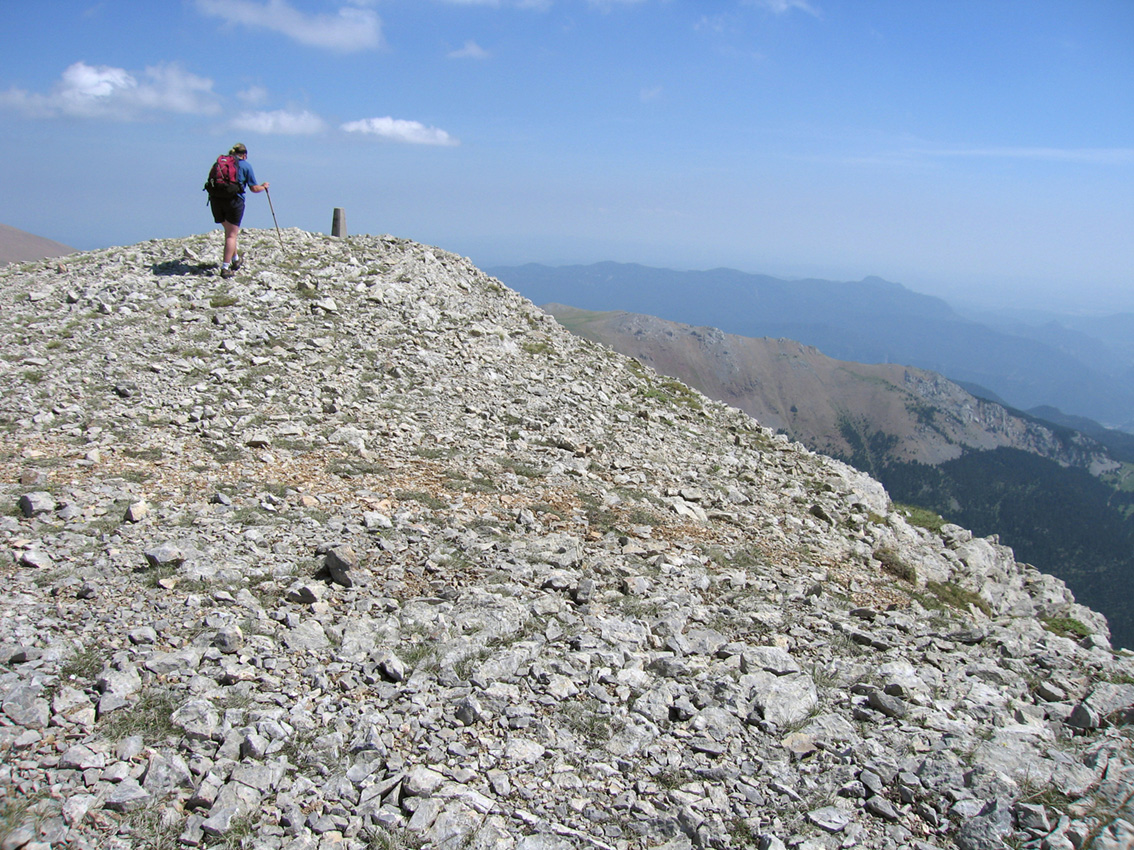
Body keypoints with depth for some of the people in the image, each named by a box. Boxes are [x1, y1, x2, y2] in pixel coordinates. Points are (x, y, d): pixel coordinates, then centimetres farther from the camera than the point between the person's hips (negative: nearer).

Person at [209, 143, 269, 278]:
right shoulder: (245, 165, 5)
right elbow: (254, 188, 5)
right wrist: (264, 186, 25)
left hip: (215, 198, 4)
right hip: (234, 200, -4)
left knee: (229, 230, 22)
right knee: (232, 234, 0)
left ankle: (236, 259, 34)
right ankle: (225, 268, -6)